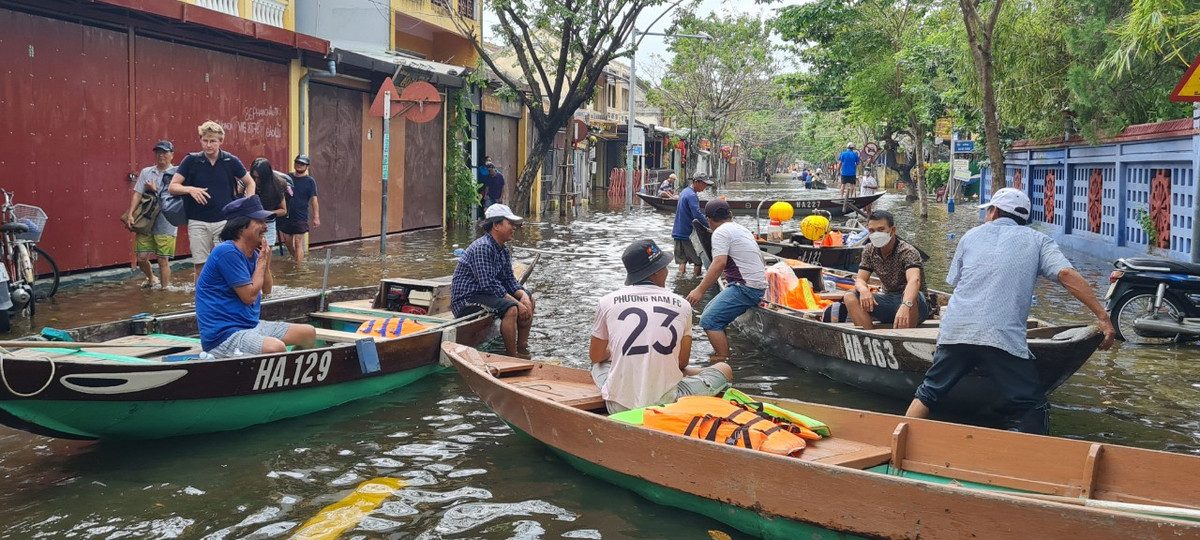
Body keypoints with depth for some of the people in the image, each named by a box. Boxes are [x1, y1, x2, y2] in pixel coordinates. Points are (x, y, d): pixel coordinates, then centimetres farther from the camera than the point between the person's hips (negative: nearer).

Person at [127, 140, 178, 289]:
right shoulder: (146, 172, 9)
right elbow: (137, 194, 4)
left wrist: (155, 190, -5)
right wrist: (130, 214, -6)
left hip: (165, 224, -4)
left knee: (163, 260, 0)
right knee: (142, 258, 6)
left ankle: (164, 289, 12)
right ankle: (151, 279, 34)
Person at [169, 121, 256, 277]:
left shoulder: (231, 161, 0)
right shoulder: (191, 160, 0)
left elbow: (250, 183, 13)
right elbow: (172, 187, 0)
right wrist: (190, 189, -20)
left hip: (224, 221, 0)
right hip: (198, 223, 0)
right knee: (201, 267, 5)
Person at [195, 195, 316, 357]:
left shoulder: (253, 253, 11)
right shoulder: (227, 252, -17)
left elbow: (266, 290, 18)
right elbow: (249, 296, -17)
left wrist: (266, 260, 3)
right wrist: (261, 261, -5)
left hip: (252, 325, 10)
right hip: (223, 334, -10)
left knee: (309, 333, 9)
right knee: (276, 348, -36)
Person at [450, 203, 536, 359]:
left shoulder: (503, 251, 11)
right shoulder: (482, 247, -20)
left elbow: (509, 280, 9)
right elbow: (489, 284, -27)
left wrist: (523, 296, -11)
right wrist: (517, 303, -25)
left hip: (485, 294, 11)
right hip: (466, 301, -11)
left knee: (529, 300, 13)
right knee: (510, 308, -31)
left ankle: (522, 351, 13)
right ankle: (512, 357, -23)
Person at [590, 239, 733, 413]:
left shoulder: (608, 302, -2)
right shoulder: (682, 305, -2)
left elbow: (595, 357, 11)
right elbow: (682, 362, 7)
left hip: (619, 407, 3)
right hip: (666, 405, -3)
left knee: (599, 363, 34)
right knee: (724, 369, 19)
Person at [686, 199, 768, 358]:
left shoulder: (720, 232, -7)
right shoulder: (743, 229, 22)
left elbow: (720, 263, -21)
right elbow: (760, 258, 35)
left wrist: (700, 290, -22)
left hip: (745, 288, -10)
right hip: (757, 287, 10)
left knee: (709, 320, -16)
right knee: (710, 311, 17)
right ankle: (721, 354, 17)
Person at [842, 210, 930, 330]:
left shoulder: (907, 252, -19)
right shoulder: (869, 251, 0)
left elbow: (914, 280, -37)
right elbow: (860, 280, -1)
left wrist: (905, 306, -57)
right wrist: (863, 289, -29)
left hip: (917, 306, -5)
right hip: (889, 301, 5)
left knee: (908, 295, -39)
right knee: (850, 297, -15)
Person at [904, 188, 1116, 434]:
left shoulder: (972, 235, 20)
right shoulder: (1037, 240, 14)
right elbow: (1066, 274, -2)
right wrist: (1102, 316, -2)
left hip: (955, 331, 3)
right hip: (1004, 338, -3)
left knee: (928, 394, 19)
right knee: (1032, 411, 7)